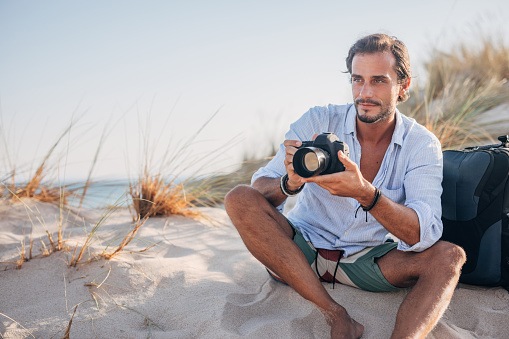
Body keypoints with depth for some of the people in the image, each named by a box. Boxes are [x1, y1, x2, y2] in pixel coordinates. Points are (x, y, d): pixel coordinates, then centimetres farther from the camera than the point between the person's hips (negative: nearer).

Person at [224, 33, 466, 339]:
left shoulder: (422, 144, -9)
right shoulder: (318, 122, -8)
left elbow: (424, 236, -23)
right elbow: (260, 190, -15)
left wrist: (366, 194, -42)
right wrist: (291, 182, -39)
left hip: (368, 262, 0)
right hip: (302, 251, 1)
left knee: (450, 256, -24)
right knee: (240, 199, -25)